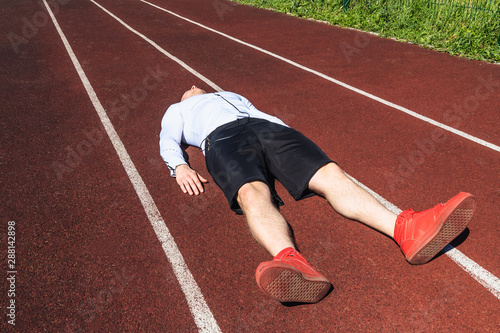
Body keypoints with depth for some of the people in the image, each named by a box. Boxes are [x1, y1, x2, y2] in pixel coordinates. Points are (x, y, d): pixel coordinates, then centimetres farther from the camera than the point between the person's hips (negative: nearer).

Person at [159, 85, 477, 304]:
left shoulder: (235, 96, 45)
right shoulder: (177, 110, 37)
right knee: (253, 193, -37)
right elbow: (168, 141, 18)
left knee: (330, 173, -25)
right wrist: (179, 166, -7)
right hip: (223, 138, -3)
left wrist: (294, 140, 10)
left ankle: (406, 230, -44)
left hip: (267, 126, 4)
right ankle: (292, 261, -64)